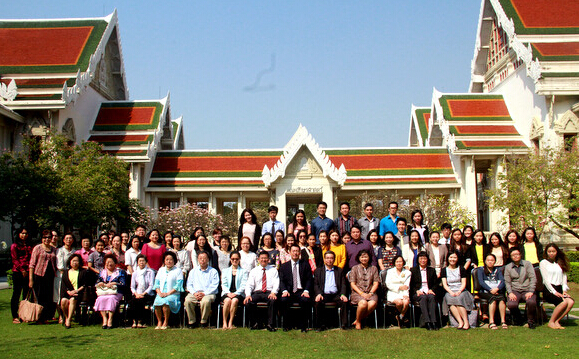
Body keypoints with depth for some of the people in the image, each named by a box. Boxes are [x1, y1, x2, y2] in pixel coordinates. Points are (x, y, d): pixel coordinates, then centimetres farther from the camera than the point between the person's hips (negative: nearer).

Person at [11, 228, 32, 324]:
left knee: (26, 294, 4)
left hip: (28, 272, 4)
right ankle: (15, 317, 2)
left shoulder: (29, 246, 19)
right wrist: (22, 270, -13)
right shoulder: (14, 246, 4)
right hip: (17, 272, -4)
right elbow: (15, 259, -4)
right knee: (16, 294, -2)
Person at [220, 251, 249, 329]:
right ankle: (224, 323, -28)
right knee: (228, 300, -34)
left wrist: (236, 293, -13)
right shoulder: (225, 271, 22)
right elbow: (223, 284, 11)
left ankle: (230, 323, -30)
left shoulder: (244, 271, 15)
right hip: (227, 293, 1)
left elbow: (244, 285, 3)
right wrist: (228, 293, -9)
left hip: (238, 293, -1)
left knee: (235, 300, -35)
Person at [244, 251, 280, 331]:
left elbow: (276, 284, 3)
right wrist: (248, 295, -14)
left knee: (273, 300, -37)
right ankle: (254, 324, -11)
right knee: (248, 302, -30)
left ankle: (270, 324, -25)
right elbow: (249, 285, 6)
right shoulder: (254, 271, 17)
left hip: (269, 293, -1)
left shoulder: (273, 270, 14)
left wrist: (273, 292, -19)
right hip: (256, 293, 1)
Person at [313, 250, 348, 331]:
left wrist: (343, 294, -9)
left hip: (336, 295, 1)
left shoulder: (339, 271, 19)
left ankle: (344, 324, -19)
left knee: (344, 301, -29)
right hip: (323, 294, -1)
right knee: (317, 302, -32)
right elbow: (315, 284, 6)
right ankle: (321, 325, -19)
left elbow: (343, 284, 11)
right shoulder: (318, 270, 16)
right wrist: (318, 294, -13)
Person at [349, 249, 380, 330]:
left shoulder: (374, 268, 16)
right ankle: (358, 322, -11)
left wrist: (371, 293, -8)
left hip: (370, 292, 2)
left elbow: (376, 283, 9)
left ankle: (358, 320, -15)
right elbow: (352, 284, 3)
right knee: (363, 303, -35)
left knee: (373, 303, -33)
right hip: (357, 292, -2)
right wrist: (361, 293, -11)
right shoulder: (355, 268, 12)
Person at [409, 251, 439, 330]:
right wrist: (417, 291, -11)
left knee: (431, 297, -34)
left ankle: (433, 322, -41)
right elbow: (411, 285, 7)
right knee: (423, 297, -35)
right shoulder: (413, 270, 14)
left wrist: (431, 290, -5)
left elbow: (436, 284, 15)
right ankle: (427, 322, -42)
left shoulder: (432, 270, 21)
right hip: (417, 293, -1)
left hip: (429, 292, 2)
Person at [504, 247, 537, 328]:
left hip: (527, 290, -1)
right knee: (511, 304, -30)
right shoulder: (508, 267, 12)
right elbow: (507, 282, 8)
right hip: (515, 291, 1)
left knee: (531, 302, -34)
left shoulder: (527, 264, 9)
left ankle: (531, 321, -6)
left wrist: (531, 291, -10)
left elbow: (533, 278, 2)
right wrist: (510, 293, -9)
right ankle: (517, 318, 5)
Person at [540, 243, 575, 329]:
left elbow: (564, 277, 14)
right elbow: (545, 279, -3)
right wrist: (554, 292, -12)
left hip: (559, 289, 5)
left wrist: (564, 290, -2)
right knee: (564, 302, -31)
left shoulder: (561, 263, 22)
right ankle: (551, 322, -16)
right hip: (548, 290, -4)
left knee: (571, 301, -27)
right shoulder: (543, 262, 6)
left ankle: (557, 321, -16)